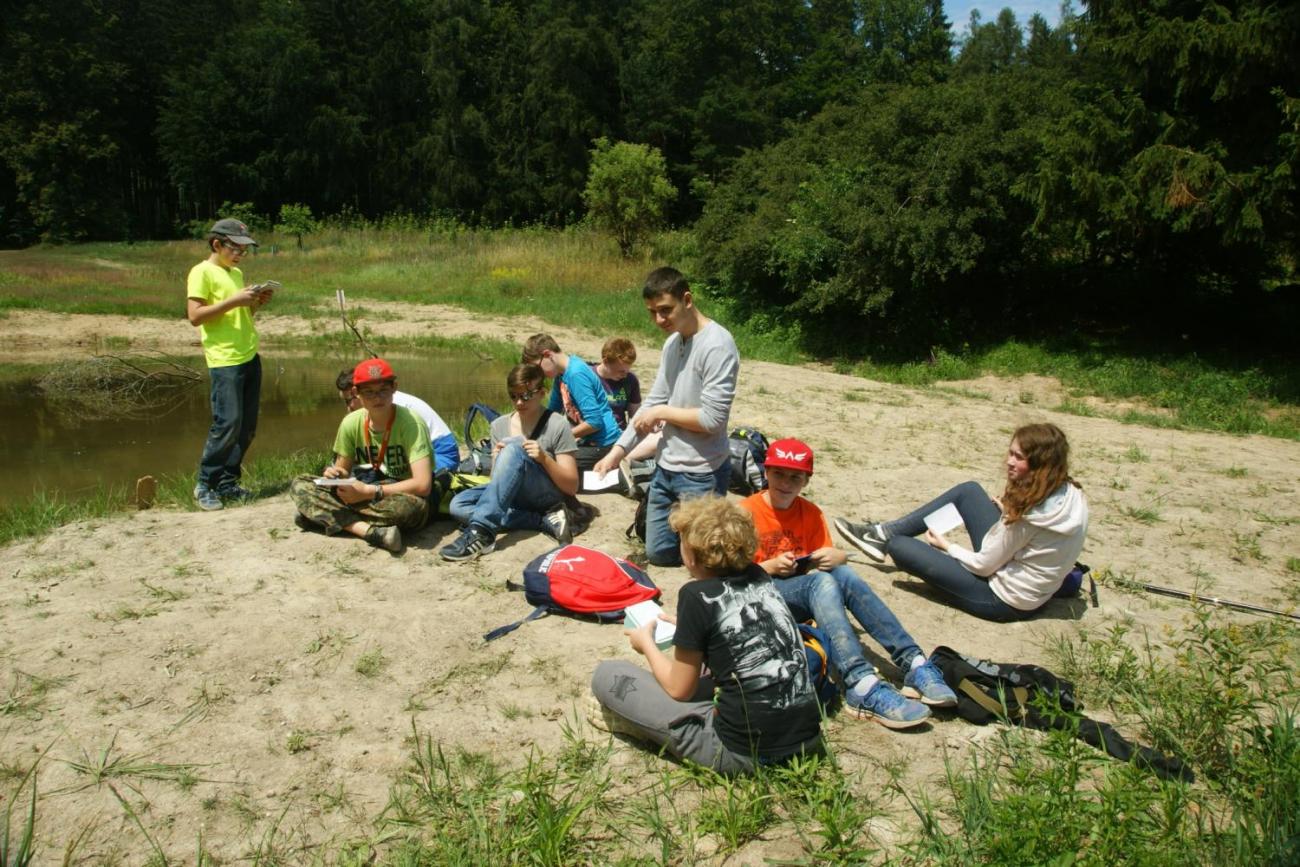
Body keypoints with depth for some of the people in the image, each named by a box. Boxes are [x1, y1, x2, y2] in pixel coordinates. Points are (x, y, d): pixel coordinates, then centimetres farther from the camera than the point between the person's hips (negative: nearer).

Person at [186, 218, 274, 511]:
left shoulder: (236, 273, 19)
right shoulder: (202, 272, -6)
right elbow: (194, 316, -14)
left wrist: (256, 303, 7)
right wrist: (234, 300, -18)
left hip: (250, 357, 8)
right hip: (224, 360, -8)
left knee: (247, 426, 7)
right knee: (228, 424, -12)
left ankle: (228, 482, 17)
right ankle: (205, 485, 3)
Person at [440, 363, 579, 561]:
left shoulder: (557, 425, -8)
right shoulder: (499, 425, 5)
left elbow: (572, 487, -9)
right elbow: (498, 476, 7)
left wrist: (544, 458, -23)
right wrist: (497, 459, -14)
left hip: (548, 495, -5)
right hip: (513, 495, 6)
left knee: (514, 448, -31)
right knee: (458, 505, -21)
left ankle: (481, 532, -39)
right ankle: (544, 520, -21)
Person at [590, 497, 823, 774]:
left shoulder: (697, 595, -11)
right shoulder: (759, 577, 7)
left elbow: (680, 689, -2)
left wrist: (647, 643, 14)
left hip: (743, 752, -7)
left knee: (607, 675, 0)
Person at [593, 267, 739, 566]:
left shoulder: (717, 345, -20)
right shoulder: (672, 342, 6)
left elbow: (713, 419, -23)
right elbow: (653, 401, 9)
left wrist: (662, 412, -11)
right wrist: (619, 449, 2)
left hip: (701, 474, -8)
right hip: (666, 467, 8)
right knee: (658, 553, 18)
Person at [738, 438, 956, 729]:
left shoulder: (810, 513, 7)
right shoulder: (747, 512, -6)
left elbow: (827, 558, 2)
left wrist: (835, 557, -21)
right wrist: (771, 566, -22)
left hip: (803, 597, 4)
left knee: (841, 573, -28)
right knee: (821, 582, -34)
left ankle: (913, 663, -35)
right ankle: (861, 686, -50)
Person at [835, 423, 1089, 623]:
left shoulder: (1027, 513, -30)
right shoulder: (1072, 494, -8)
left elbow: (982, 566, -20)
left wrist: (946, 546, -4)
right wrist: (1009, 512, -5)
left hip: (1004, 601, -8)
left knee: (900, 546, -8)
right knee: (968, 491, 8)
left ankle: (887, 540, 29)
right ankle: (883, 532, 14)